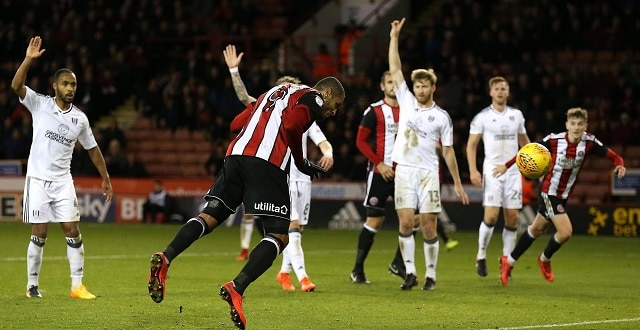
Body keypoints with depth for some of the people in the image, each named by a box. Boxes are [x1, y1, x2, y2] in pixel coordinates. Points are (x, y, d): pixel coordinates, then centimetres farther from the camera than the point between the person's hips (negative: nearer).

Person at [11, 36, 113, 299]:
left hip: (63, 181, 3)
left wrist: (105, 178, 16)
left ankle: (77, 286, -1)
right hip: (38, 179, -3)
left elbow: (92, 149, 16)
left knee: (73, 232, -4)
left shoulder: (80, 118, 6)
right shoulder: (40, 104, -2)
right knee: (39, 235, -2)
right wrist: (29, 59, -28)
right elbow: (16, 86, -18)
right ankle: (32, 285, 11)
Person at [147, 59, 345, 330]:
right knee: (278, 237, -4)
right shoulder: (313, 99, 7)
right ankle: (237, 288, -23)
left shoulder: (276, 91, 31)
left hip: (236, 154, 7)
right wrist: (301, 163, 0)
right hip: (268, 164, -7)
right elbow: (291, 125, -11)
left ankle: (165, 259, -15)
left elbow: (239, 121, 25)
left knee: (211, 216, 6)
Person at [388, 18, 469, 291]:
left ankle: (430, 275, 5)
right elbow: (395, 70, 5)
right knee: (406, 223, -6)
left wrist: (457, 183, 6)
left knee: (429, 227, -3)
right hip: (404, 171, 1)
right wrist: (394, 37, 0)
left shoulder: (442, 117, 5)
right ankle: (410, 272, 0)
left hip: (428, 174, -1)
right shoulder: (406, 101, 8)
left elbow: (448, 151, 8)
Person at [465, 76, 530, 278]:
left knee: (512, 217, 0)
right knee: (491, 215, -14)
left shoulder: (516, 115, 10)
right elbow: (471, 144, 1)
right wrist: (473, 171, -10)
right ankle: (481, 255, 4)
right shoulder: (482, 117, 0)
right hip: (492, 171, -3)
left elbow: (524, 141, 22)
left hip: (513, 171, 3)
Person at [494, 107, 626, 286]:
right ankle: (545, 259, 15)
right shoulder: (554, 140, -20)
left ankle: (509, 261, 36)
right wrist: (506, 166, -12)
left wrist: (620, 165, -31)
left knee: (537, 230, 18)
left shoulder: (589, 142, -11)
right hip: (548, 192, -5)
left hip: (563, 195, 5)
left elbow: (613, 155, -9)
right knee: (566, 232, -15)